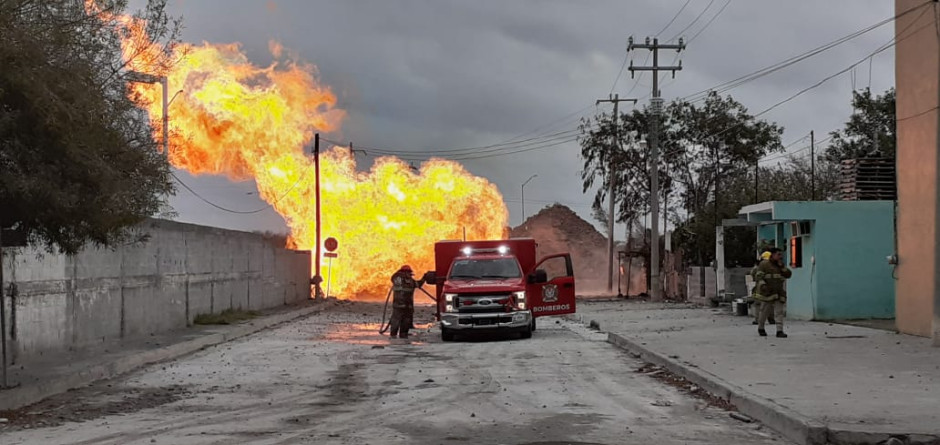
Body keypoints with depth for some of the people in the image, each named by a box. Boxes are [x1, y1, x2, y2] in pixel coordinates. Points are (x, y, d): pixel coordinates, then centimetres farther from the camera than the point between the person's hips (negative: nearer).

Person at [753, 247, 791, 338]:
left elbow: (788, 274, 7)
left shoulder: (781, 265, 17)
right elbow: (758, 276, -9)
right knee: (765, 311, 2)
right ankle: (760, 328, 23)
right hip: (767, 292, -5)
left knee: (779, 311, -6)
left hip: (778, 292, 5)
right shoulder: (764, 264, -1)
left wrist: (781, 266, -5)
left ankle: (780, 331, -12)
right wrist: (762, 284, -26)